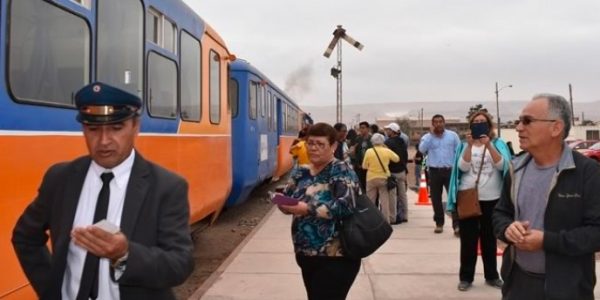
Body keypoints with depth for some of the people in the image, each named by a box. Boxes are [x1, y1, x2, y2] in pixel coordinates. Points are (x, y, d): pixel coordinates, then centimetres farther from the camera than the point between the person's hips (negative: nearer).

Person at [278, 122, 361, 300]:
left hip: (335, 258, -6)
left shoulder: (342, 171, -10)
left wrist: (307, 209, -29)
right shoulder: (301, 172, 9)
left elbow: (345, 207, -23)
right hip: (306, 255, 7)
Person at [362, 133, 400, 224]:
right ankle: (386, 220, 10)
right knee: (384, 200, 7)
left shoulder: (369, 151, -9)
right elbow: (397, 159, 9)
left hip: (371, 178, 0)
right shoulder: (387, 151, -6)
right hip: (384, 178, 1)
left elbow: (364, 166, -3)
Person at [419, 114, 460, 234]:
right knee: (436, 199, 7)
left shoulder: (453, 135, 5)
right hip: (434, 171, 1)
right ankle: (439, 223, 19)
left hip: (450, 170, -1)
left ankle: (456, 224, -7)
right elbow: (422, 149, -14)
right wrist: (431, 134, -12)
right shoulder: (427, 137, 5)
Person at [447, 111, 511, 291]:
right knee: (468, 239, 4)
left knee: (489, 238, 12)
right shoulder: (464, 145, 5)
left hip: (491, 199, 1)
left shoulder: (497, 144, 4)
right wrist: (470, 146, -21)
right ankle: (466, 277, 12)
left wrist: (489, 145, -23)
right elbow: (463, 167, -11)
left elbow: (501, 165, -12)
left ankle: (492, 276, 24)